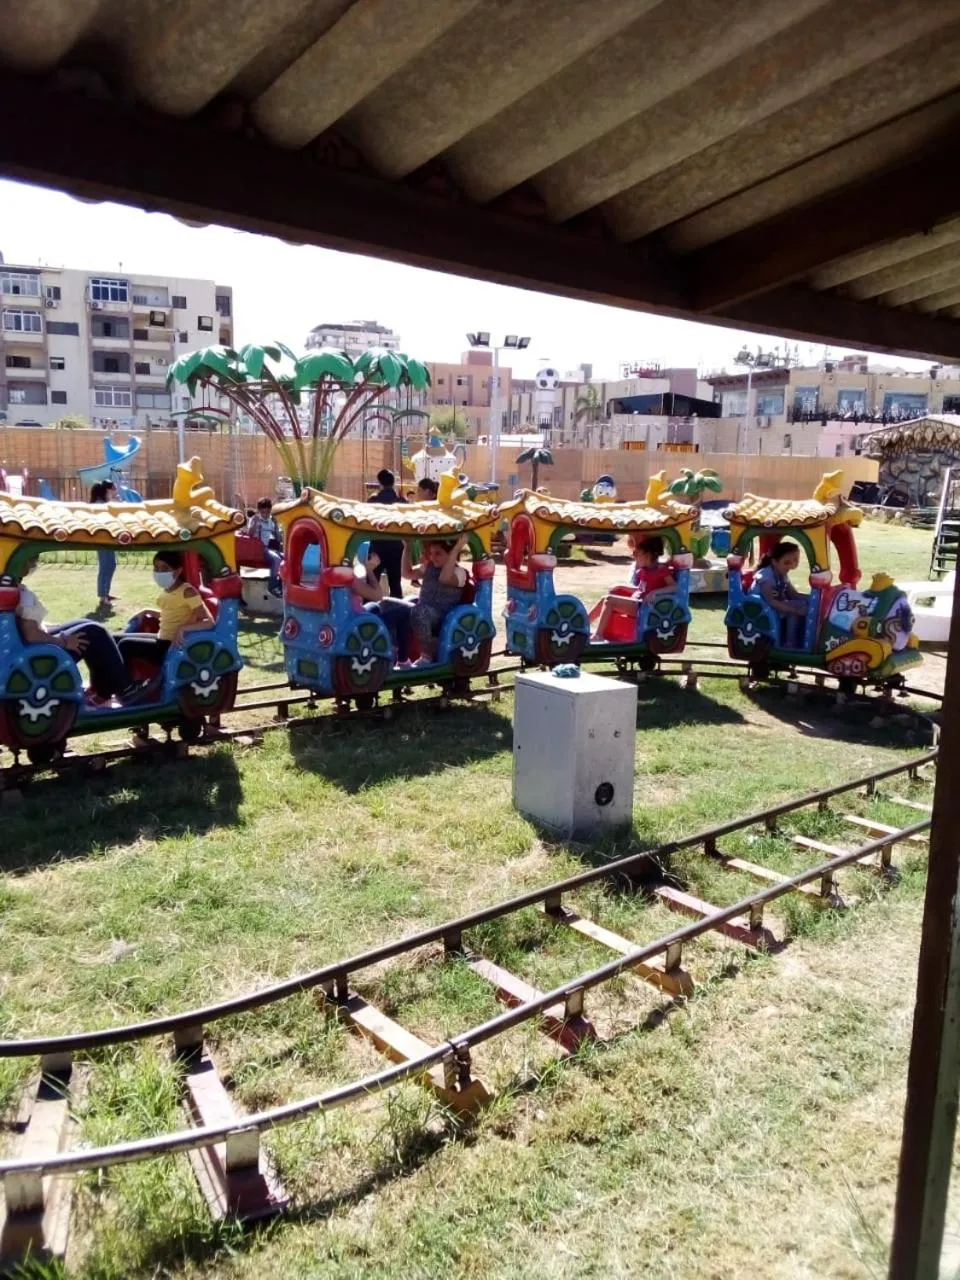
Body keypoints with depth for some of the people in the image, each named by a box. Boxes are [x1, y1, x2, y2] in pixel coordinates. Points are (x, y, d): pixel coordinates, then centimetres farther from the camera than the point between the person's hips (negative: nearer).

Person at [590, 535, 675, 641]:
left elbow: (675, 587, -18)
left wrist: (656, 592, -29)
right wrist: (621, 588, 13)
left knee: (609, 600, -20)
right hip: (637, 603, 9)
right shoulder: (643, 570, 15)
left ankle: (598, 635, -20)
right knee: (604, 600, 2)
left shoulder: (661, 570, -9)